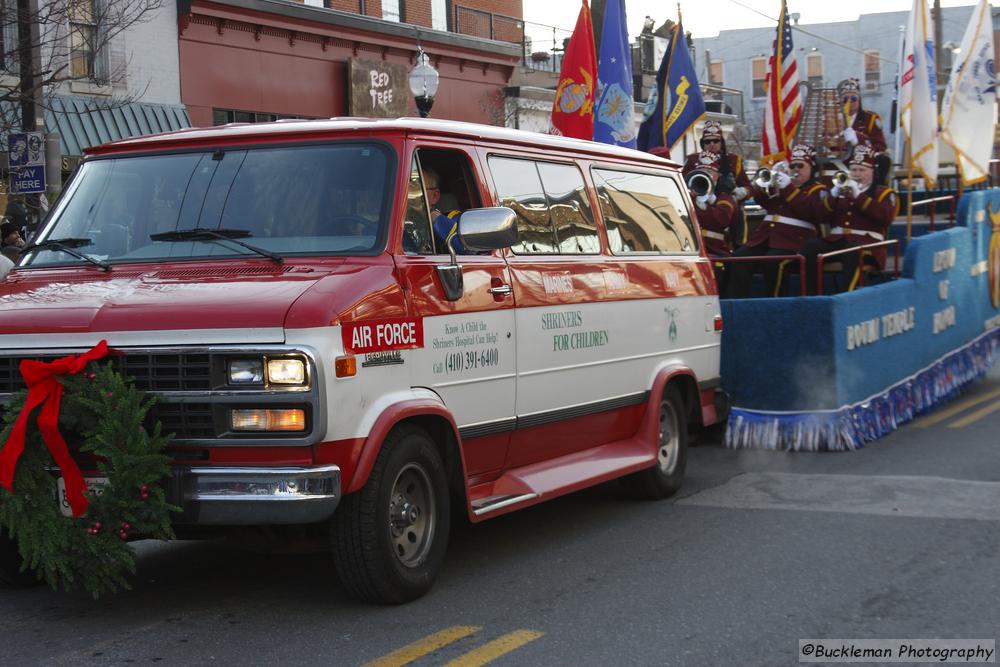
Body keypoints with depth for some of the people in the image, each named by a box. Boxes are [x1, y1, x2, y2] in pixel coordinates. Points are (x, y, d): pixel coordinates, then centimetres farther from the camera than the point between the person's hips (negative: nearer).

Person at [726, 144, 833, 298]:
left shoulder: (818, 190, 9)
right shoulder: (782, 182, 26)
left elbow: (811, 211, -11)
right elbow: (759, 199, 17)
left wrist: (789, 188, -13)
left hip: (793, 241, -6)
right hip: (766, 237, 6)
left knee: (772, 262, -35)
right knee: (739, 258, -20)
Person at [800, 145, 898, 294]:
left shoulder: (884, 193, 15)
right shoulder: (843, 190, 26)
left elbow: (886, 217, -7)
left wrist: (859, 196, -9)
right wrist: (833, 195, -4)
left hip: (865, 242, -4)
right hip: (836, 240, 4)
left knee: (853, 252, -39)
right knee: (810, 246, -26)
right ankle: (810, 297, -26)